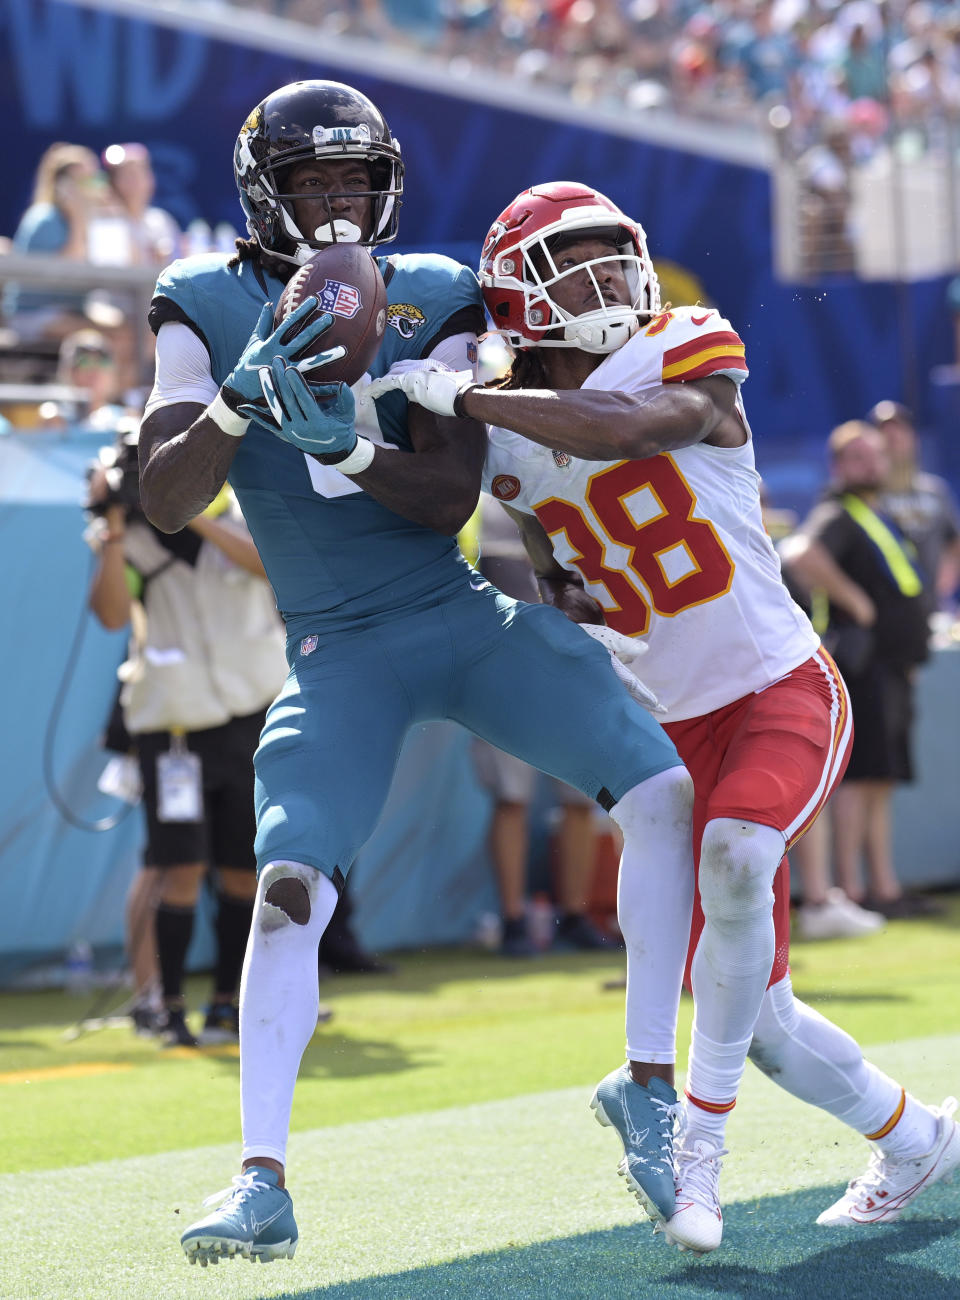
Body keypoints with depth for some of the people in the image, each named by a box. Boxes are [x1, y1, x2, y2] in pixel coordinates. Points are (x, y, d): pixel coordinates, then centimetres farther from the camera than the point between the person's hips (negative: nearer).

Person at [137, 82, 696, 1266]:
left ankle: (649, 1086, 0)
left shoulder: (431, 298, 2)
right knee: (287, 887, -19)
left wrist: (350, 451, -27)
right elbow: (163, 503, -8)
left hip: (468, 613, 2)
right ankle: (262, 1181, -11)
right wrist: (241, 402, -26)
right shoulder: (208, 307, 0)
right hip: (340, 652, -1)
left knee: (662, 790, -14)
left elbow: (452, 498, -8)